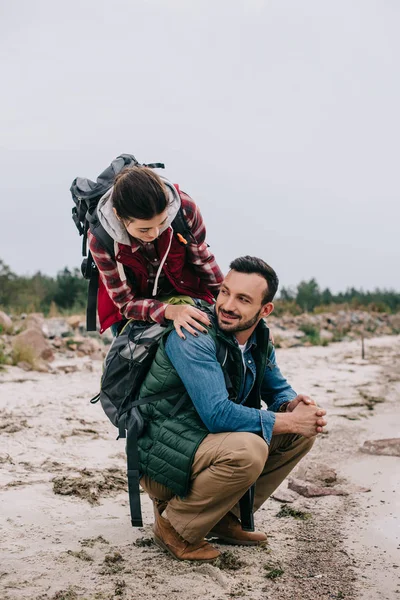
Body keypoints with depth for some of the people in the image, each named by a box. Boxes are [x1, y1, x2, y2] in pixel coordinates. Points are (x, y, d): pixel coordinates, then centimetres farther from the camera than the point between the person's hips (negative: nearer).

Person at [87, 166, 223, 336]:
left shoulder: (184, 207, -29)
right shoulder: (100, 239, -31)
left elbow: (202, 259, -9)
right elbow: (126, 302, -22)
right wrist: (169, 311, -40)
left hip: (185, 295, 1)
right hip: (135, 308, -1)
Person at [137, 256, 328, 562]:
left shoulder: (260, 339, 1)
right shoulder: (192, 337, -24)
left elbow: (278, 389, 14)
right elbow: (217, 414, -30)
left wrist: (293, 405, -11)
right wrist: (289, 421, -23)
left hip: (209, 444, 8)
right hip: (162, 461, -8)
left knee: (306, 428, 1)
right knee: (246, 450, -34)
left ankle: (225, 517, 8)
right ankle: (173, 524, -8)